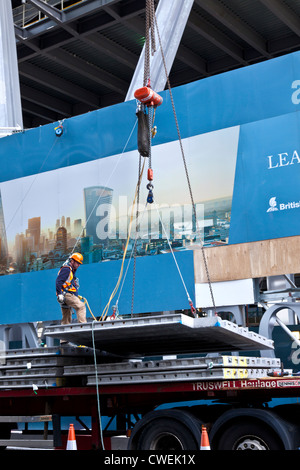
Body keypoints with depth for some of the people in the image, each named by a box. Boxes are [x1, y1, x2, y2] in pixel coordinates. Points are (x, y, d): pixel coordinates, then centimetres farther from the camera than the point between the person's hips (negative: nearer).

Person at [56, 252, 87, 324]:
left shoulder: (72, 271, 26)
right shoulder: (66, 269, -6)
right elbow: (58, 281, -17)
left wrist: (77, 296, 23)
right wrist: (59, 294, -24)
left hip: (69, 295, 11)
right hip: (66, 294, -11)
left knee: (67, 318, 9)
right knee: (81, 306, -22)